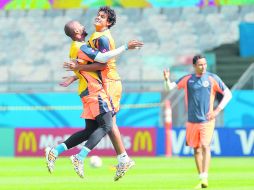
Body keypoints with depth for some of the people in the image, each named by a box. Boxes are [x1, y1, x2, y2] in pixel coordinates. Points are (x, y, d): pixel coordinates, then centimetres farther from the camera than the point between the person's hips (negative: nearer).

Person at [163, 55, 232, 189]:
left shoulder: (212, 78, -2)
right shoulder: (187, 79, 4)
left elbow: (228, 94, 0)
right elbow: (170, 88, 3)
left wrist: (217, 110, -11)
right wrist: (167, 80, -19)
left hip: (207, 120, -3)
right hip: (192, 121, 3)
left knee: (205, 146, -18)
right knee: (196, 149, 10)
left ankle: (205, 177, -20)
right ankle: (201, 179, 22)